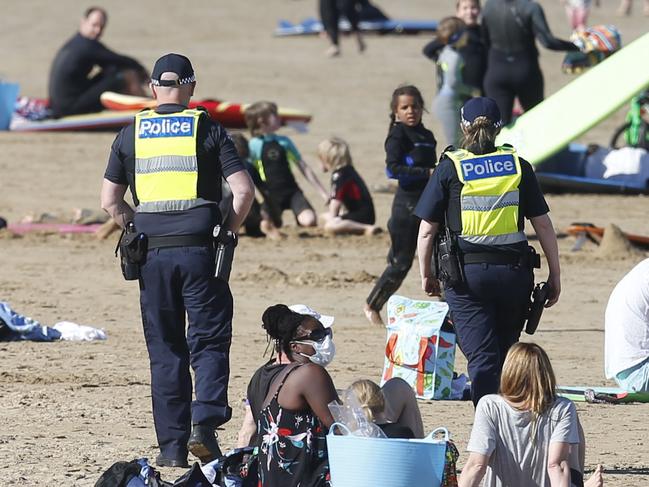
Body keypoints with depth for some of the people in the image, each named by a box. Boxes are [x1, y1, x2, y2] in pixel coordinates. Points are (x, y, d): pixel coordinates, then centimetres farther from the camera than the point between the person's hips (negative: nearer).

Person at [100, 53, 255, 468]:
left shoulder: (131, 134, 8)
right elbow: (244, 190, -7)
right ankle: (204, 422, -16)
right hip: (199, 251, -2)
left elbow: (110, 200, 7)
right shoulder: (208, 130, 1)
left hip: (152, 255, 2)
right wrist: (229, 230, 6)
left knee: (165, 351, 8)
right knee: (210, 341, 4)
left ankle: (172, 446, 7)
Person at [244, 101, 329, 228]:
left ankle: (299, 218, 15)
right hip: (272, 196, 0)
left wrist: (323, 193, 7)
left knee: (309, 221, -21)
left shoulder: (284, 141, 7)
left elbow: (304, 168, 10)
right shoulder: (253, 145, -4)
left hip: (292, 191, 0)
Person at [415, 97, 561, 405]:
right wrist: (555, 274, 12)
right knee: (507, 352, 17)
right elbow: (543, 224, 5)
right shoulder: (518, 166, 5)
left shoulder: (449, 167, 0)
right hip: (514, 271, 2)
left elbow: (427, 230, 1)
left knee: (481, 357, -3)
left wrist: (426, 275, 13)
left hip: (466, 273, -2)